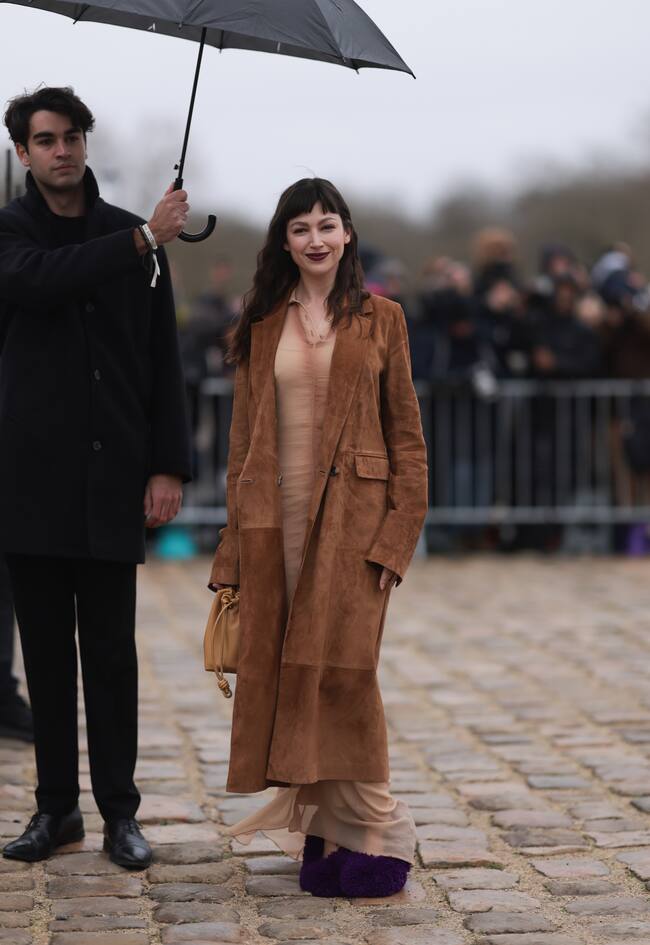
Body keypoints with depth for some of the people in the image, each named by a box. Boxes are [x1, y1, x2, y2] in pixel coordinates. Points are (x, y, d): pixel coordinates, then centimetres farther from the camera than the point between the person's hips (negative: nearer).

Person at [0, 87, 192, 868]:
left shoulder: (131, 236, 9)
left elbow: (162, 359, 7)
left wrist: (168, 466, -1)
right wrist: (141, 241, -19)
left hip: (112, 477, 1)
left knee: (110, 651, 3)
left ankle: (119, 811, 10)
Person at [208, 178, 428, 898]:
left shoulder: (380, 320, 5)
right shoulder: (262, 324, 11)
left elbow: (407, 437, 3)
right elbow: (243, 437, 11)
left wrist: (397, 535, -6)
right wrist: (238, 540, 5)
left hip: (351, 515, -3)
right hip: (275, 517, 3)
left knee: (340, 668, -10)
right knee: (279, 670, 2)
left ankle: (366, 830, 0)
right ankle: (318, 823, 13)